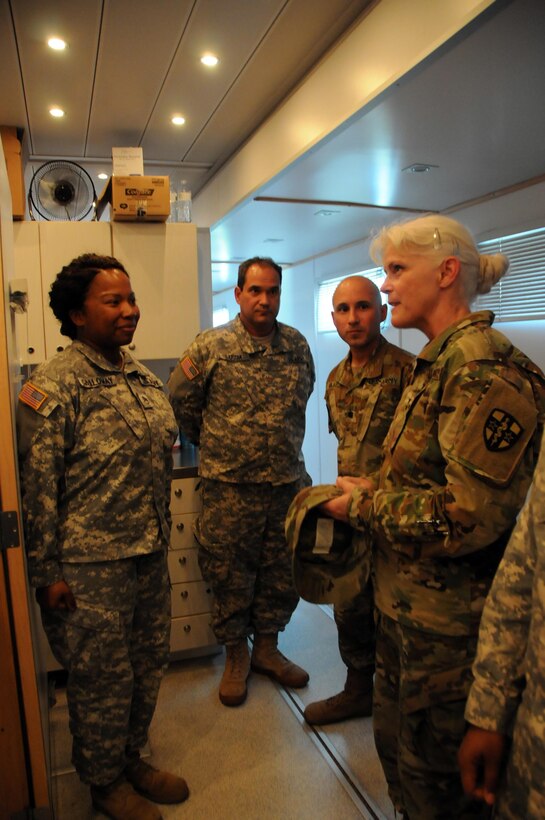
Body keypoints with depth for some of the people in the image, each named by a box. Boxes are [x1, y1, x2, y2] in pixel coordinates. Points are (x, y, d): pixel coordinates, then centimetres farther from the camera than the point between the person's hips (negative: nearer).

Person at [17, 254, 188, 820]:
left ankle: (132, 759, 45)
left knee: (148, 667, 20)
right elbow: (36, 485, -14)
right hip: (89, 566, -7)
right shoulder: (53, 387, -14)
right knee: (103, 678, 12)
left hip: (150, 556, 7)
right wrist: (45, 572, -12)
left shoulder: (142, 377, 8)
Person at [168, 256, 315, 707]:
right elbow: (182, 401, 4)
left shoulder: (297, 345, 4)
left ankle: (267, 647, 37)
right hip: (230, 487, -3)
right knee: (230, 577, 9)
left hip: (288, 484, 4)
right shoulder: (211, 346, -7)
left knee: (283, 575, 14)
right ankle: (236, 655, 32)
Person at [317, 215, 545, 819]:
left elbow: (470, 516, -26)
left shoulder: (483, 367, -22)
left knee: (436, 771, 14)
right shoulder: (438, 361, 9)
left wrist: (363, 506, -15)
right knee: (395, 741, 26)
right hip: (405, 600, 9)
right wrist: (365, 491, 1)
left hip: (448, 616, -9)